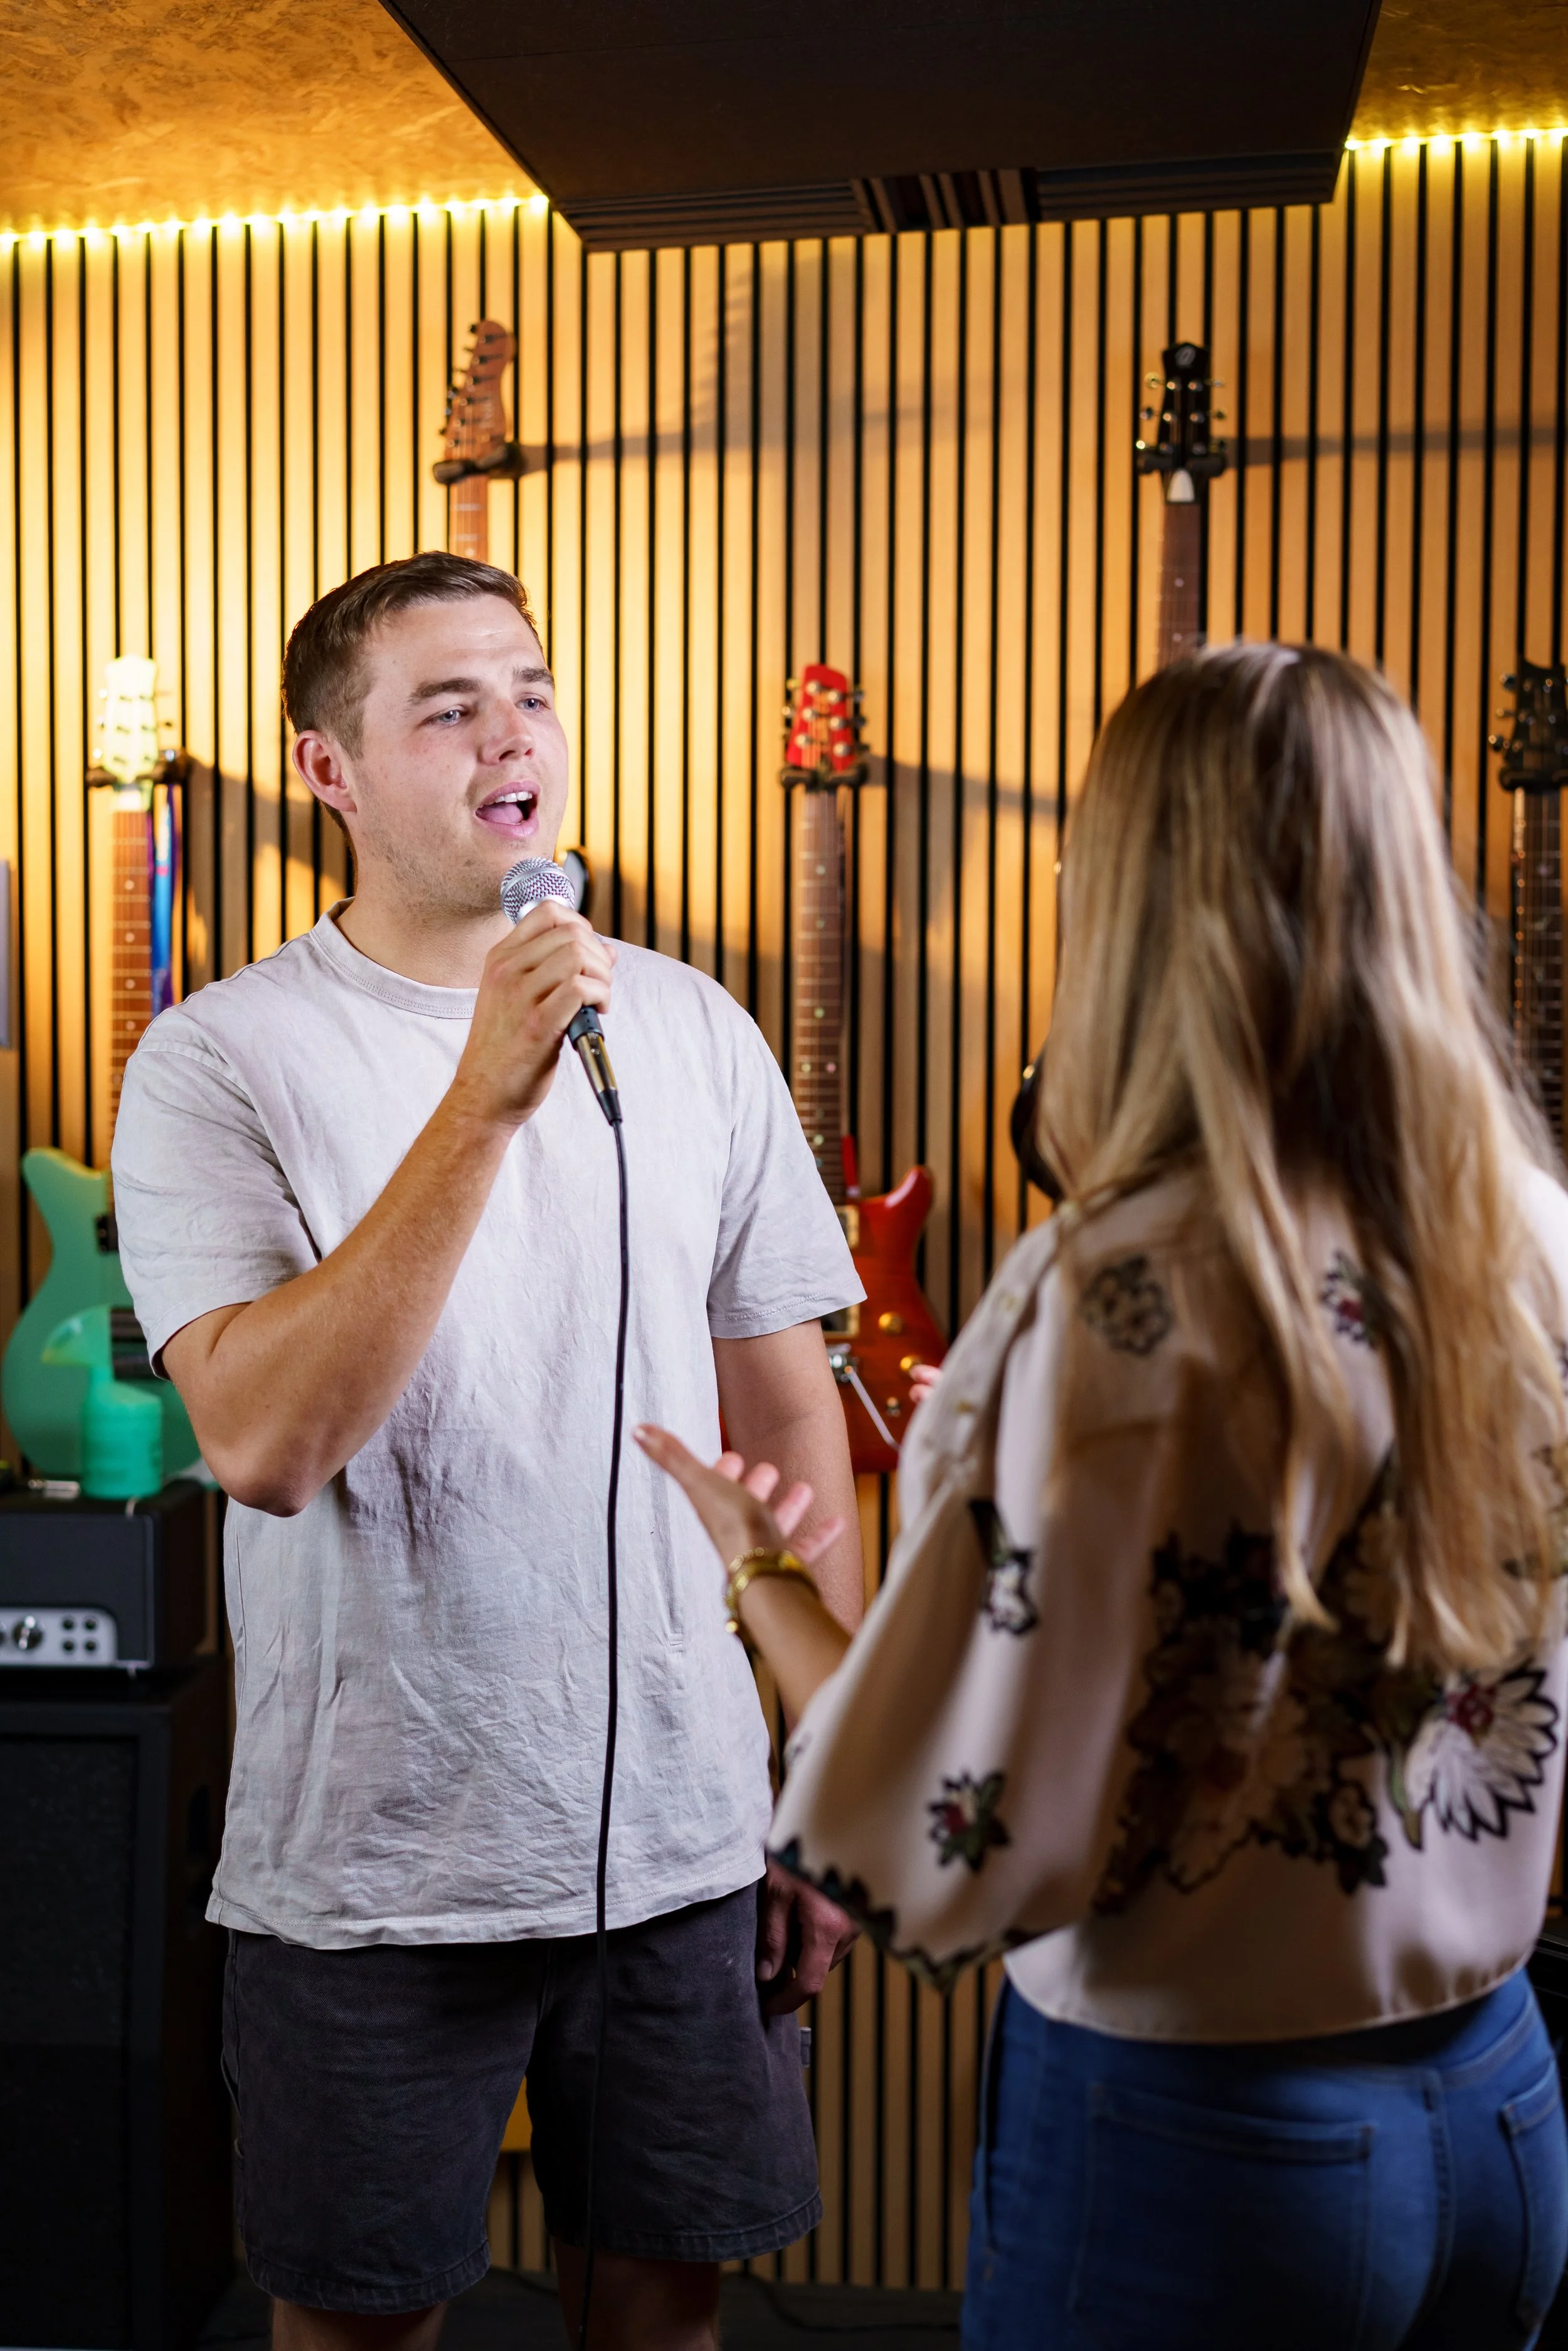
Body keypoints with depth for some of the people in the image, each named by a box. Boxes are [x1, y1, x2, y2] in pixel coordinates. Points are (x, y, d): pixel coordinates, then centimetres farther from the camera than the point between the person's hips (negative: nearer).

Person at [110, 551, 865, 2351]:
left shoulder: (695, 1032, 1)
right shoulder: (218, 1063, -10)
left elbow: (788, 1410, 6)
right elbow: (265, 1444, -22)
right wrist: (483, 1101, -27)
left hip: (684, 1833, 3)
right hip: (368, 1858, -2)